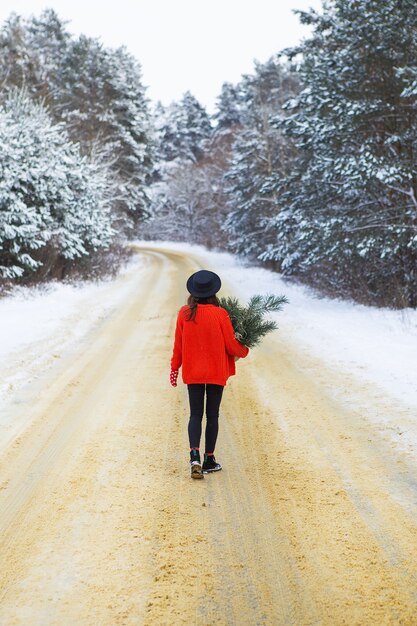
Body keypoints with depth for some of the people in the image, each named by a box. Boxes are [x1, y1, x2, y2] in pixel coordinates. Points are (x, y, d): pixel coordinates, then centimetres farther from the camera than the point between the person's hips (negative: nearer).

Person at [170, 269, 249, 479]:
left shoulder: (184, 313, -6)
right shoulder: (220, 314, -13)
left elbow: (178, 344, 0)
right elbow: (231, 345, -7)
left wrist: (174, 368, 12)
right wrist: (244, 351, 14)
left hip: (192, 373, 2)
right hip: (216, 372, -1)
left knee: (195, 415, 8)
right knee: (212, 415, 10)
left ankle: (195, 455, -11)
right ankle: (209, 460, 15)